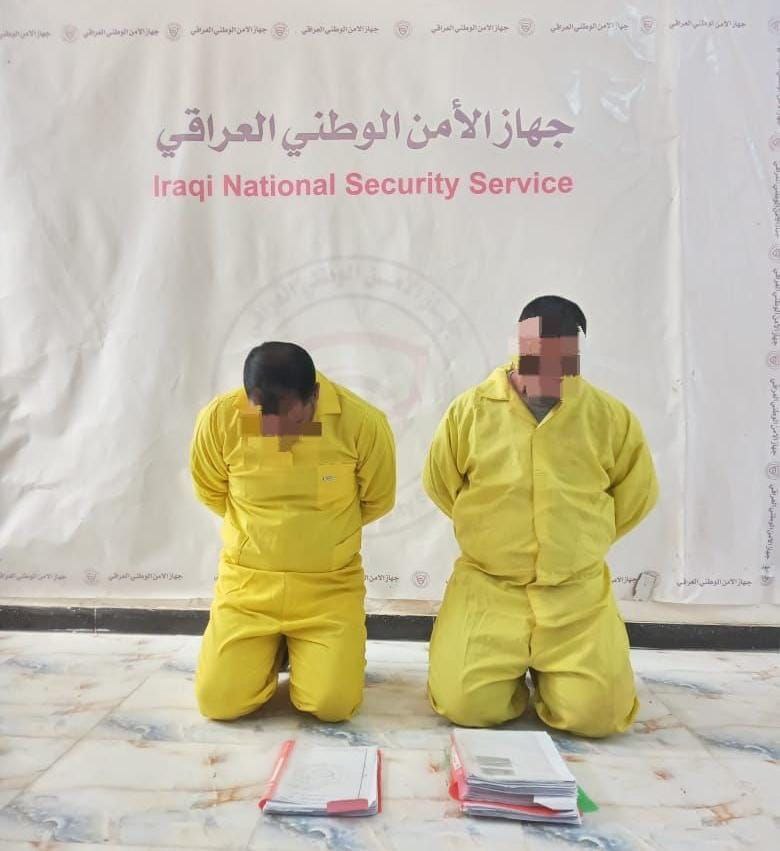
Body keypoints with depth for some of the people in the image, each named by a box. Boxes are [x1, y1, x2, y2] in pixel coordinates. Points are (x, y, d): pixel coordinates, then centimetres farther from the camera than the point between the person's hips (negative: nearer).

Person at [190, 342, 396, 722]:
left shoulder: (363, 422, -19)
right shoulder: (218, 418, -15)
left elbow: (377, 502, -1)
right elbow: (211, 494, 4)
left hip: (329, 585, -1)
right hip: (247, 581, 2)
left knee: (333, 705, -11)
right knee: (218, 701, -6)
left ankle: (339, 648, 24)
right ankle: (271, 651, 27)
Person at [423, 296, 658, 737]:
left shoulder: (610, 415, -5)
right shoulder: (471, 410, -7)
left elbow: (637, 492, 8)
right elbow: (440, 483, 5)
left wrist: (583, 540, 9)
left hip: (577, 593, 1)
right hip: (488, 586, 0)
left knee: (597, 712, -8)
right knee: (465, 704, -10)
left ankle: (548, 673, 28)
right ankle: (510, 670, 26)